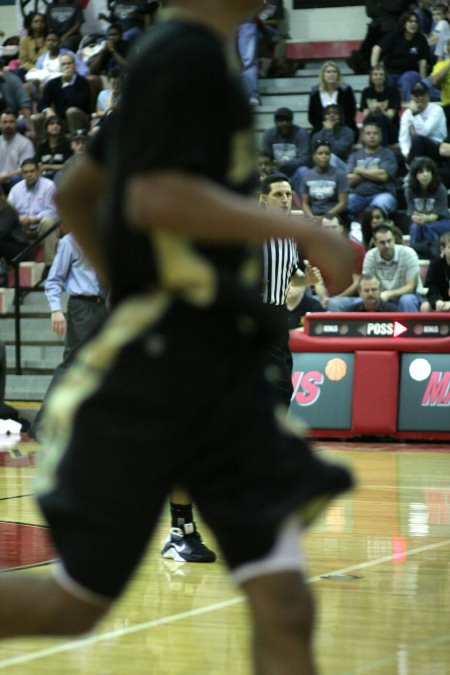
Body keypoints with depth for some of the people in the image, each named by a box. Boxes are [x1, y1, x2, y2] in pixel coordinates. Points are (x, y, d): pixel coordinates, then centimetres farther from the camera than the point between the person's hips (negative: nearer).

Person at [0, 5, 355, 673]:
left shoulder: (195, 59, 17)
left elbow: (72, 195, 24)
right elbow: (155, 197, -24)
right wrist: (303, 231, -21)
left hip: (226, 361, 9)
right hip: (155, 360, -9)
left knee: (283, 609, -3)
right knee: (77, 603, 2)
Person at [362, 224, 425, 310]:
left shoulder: (408, 253, -17)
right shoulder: (370, 256, -9)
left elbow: (411, 287, -18)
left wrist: (388, 294, -34)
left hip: (410, 296, -2)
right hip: (384, 300, 2)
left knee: (406, 300, -36)